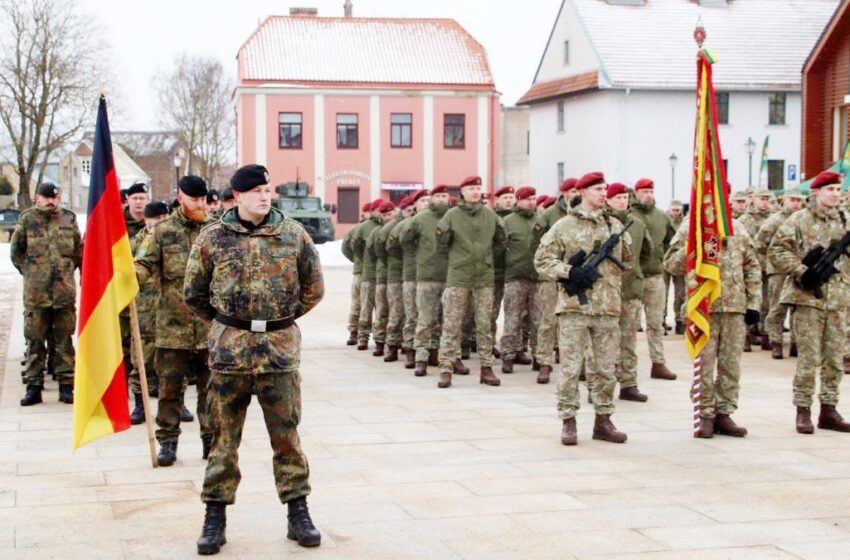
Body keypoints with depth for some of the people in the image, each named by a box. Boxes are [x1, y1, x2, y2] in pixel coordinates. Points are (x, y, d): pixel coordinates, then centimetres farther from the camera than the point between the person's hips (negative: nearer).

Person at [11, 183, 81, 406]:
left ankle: (66, 385, 10)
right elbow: (16, 251, 11)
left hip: (64, 290, 1)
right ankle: (33, 386, 9)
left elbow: (79, 250, 16)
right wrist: (29, 271, 8)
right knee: (35, 340, 3)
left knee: (64, 340, 5)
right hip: (35, 291, -1)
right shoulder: (27, 219, 3)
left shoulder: (69, 219, 8)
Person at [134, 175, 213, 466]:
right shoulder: (162, 231, 3)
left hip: (210, 325, 1)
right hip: (172, 325, -1)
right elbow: (145, 264, -5)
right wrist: (132, 275, -26)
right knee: (169, 386, 4)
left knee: (211, 386, 8)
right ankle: (168, 440, 14)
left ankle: (212, 438, 20)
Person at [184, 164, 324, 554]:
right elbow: (193, 293, 11)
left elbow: (314, 288, 13)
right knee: (224, 436, 6)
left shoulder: (293, 234, 3)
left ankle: (298, 514, 16)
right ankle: (215, 517, 15)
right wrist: (225, 324, 12)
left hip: (280, 349, 0)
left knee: (286, 434, 5)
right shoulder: (212, 237, 1)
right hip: (229, 349, 0)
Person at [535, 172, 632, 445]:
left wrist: (605, 275, 11)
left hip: (607, 307, 4)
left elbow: (627, 261, 23)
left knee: (606, 368, 8)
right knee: (571, 367, -2)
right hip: (574, 307, -4)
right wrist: (570, 272, -14)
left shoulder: (615, 226, 12)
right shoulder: (564, 226, 0)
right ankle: (568, 422, 5)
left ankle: (603, 420, 17)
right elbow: (542, 260, -2)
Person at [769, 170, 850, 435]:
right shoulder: (799, 220, -2)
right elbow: (777, 250, -6)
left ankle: (829, 410, 17)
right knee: (809, 358, -5)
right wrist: (802, 271, -14)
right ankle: (803, 411, 4)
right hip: (808, 297, -5)